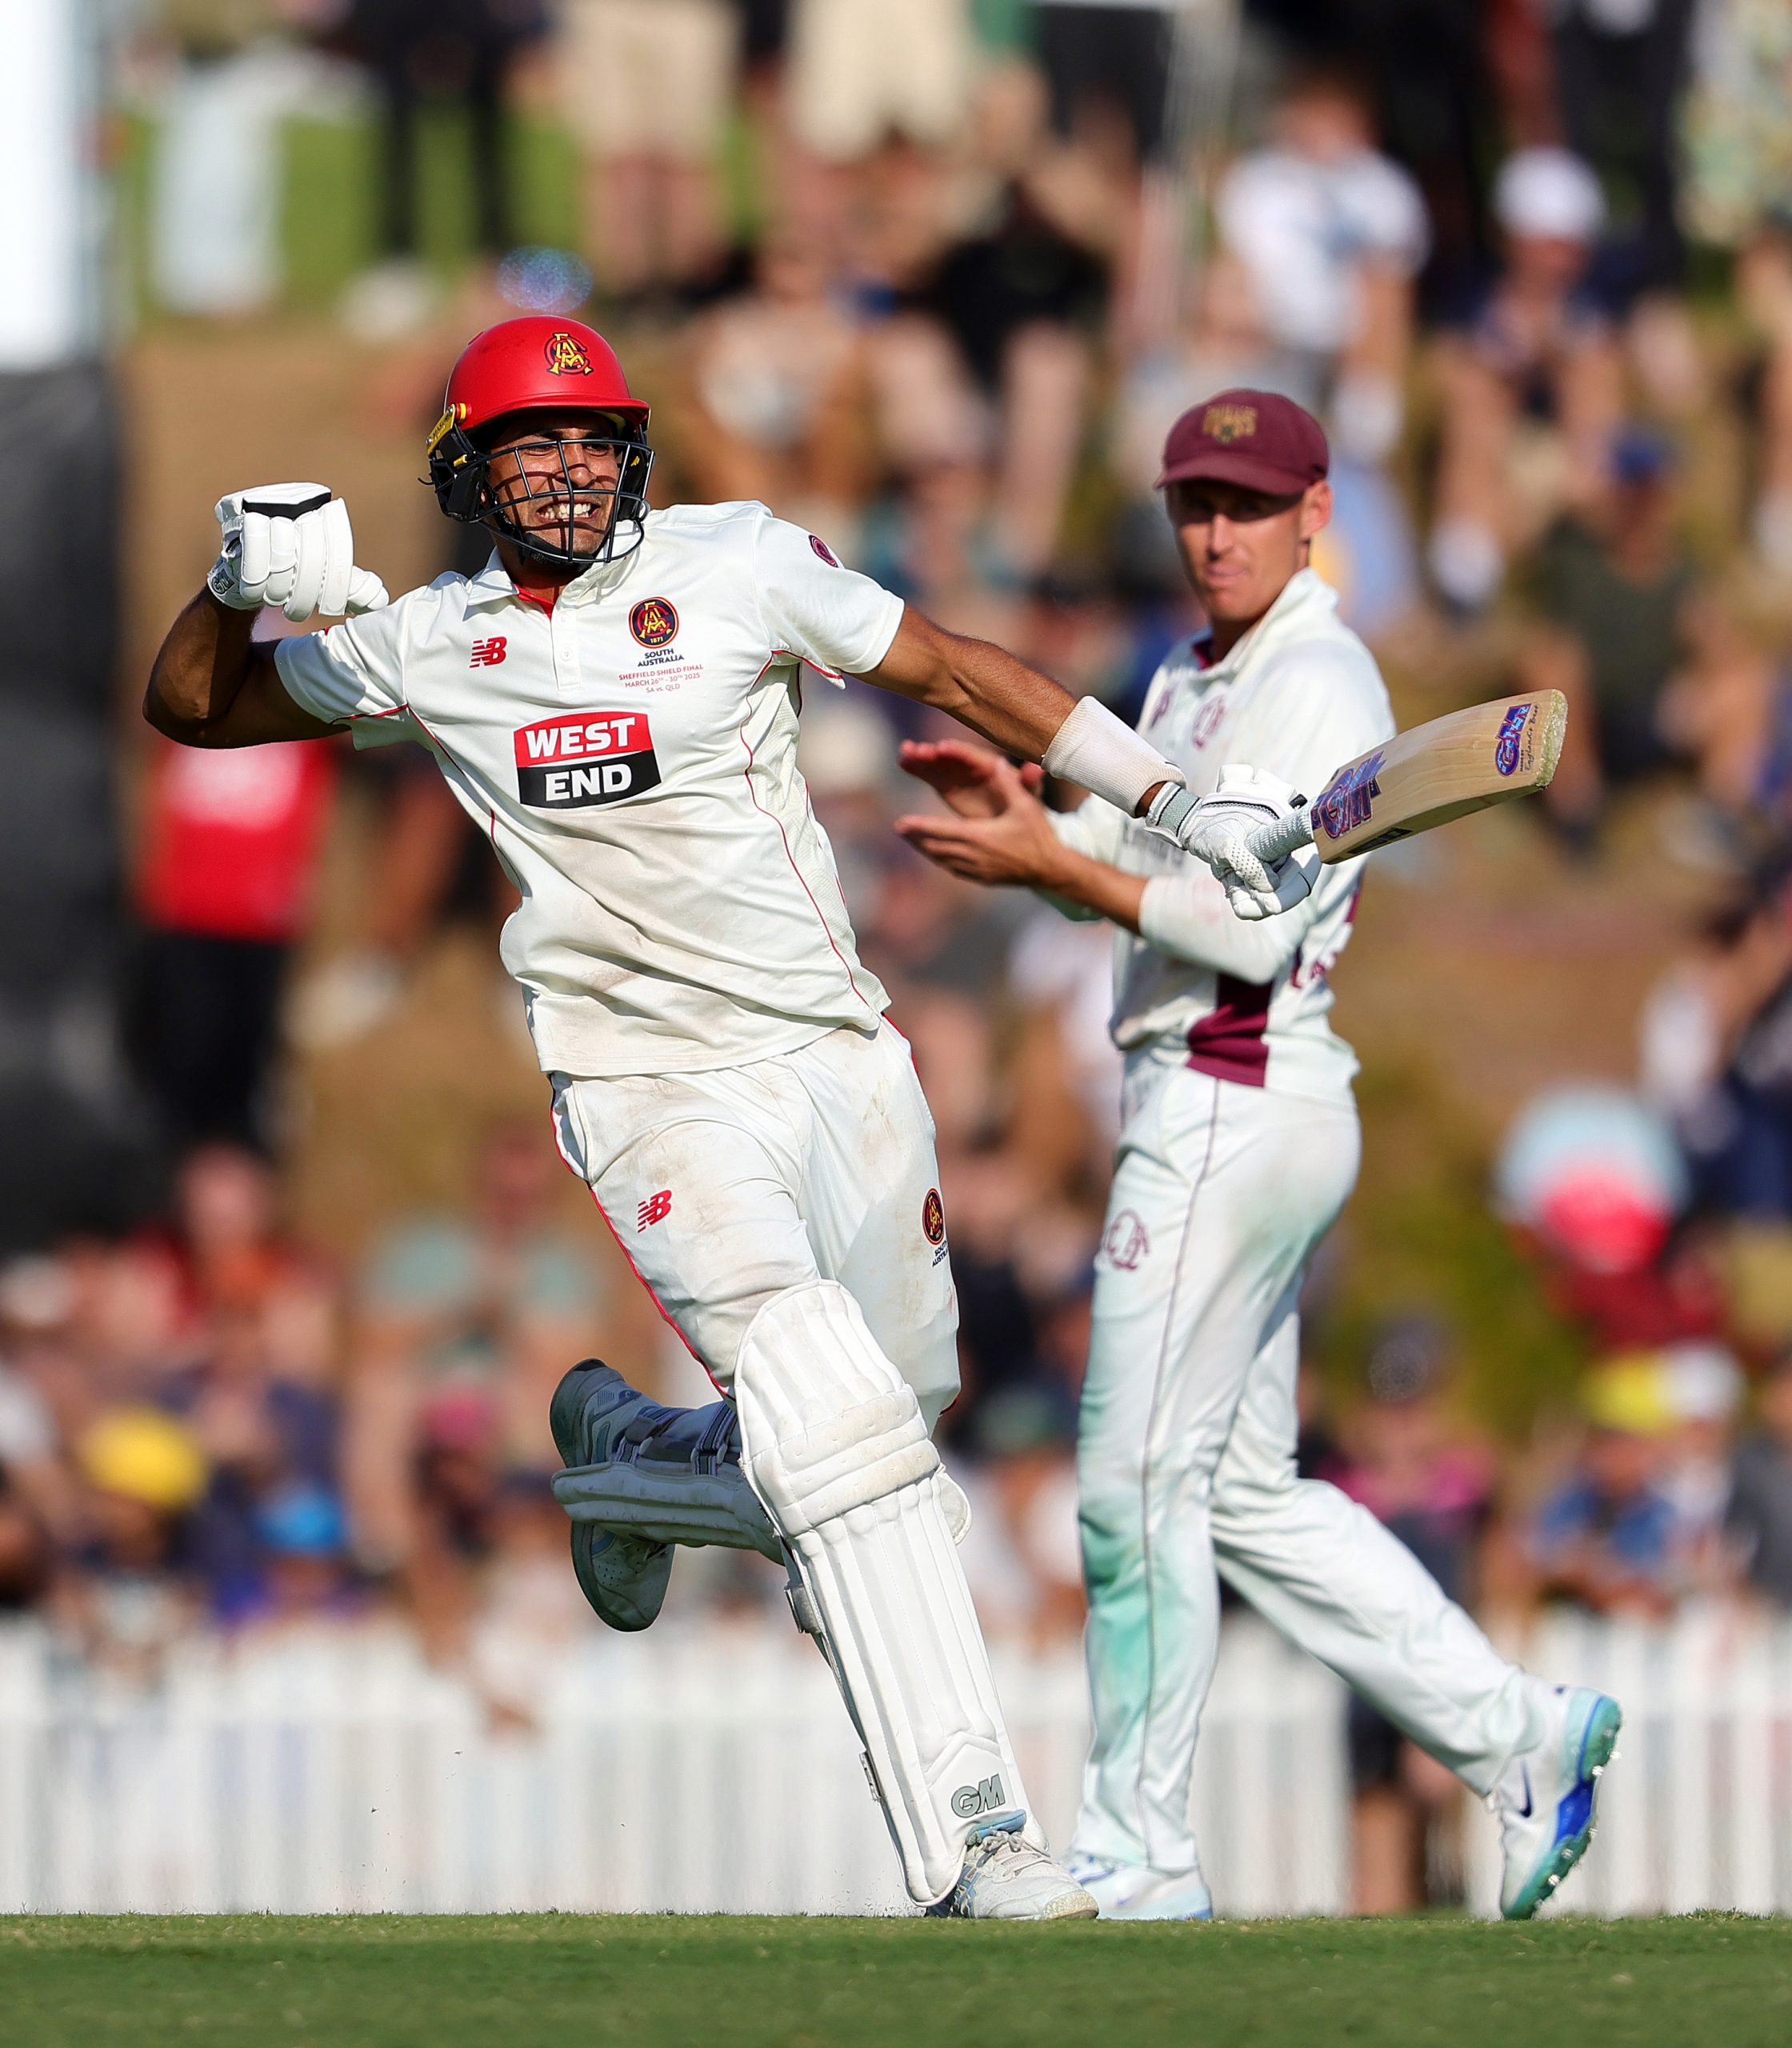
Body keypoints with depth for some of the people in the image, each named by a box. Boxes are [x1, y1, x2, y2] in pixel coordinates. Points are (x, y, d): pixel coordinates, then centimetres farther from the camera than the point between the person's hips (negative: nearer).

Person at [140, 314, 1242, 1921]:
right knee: (840, 1425, -19)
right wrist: (240, 585, -7)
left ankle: (629, 1450, 40)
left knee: (902, 1410, 11)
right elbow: (190, 708, 14)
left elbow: (955, 672, 1)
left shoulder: (737, 567, -1)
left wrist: (1167, 796, -5)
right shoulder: (428, 647, 2)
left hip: (842, 1059, 3)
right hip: (652, 1094, -3)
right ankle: (968, 1832, -21)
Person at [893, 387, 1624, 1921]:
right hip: (1210, 1106, 10)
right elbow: (1141, 876, 20)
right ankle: (1521, 1738, 15)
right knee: (1245, 1493, 13)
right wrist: (1023, 816, 3)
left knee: (1140, 1482, -6)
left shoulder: (1314, 684, -12)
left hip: (1238, 1101, -10)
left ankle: (1137, 1860, 0)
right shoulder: (1192, 682, 18)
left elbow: (1254, 928, -19)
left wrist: (1051, 865, -19)